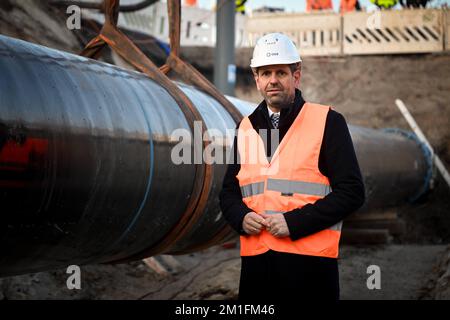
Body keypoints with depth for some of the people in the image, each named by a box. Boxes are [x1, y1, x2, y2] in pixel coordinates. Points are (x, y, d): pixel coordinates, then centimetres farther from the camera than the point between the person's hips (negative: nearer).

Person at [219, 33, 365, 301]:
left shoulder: (328, 122, -1)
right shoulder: (246, 128, 14)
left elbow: (351, 191, -6)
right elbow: (229, 191, 21)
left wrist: (294, 222, -14)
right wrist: (241, 217, -2)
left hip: (310, 260, -4)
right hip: (256, 258, 4)